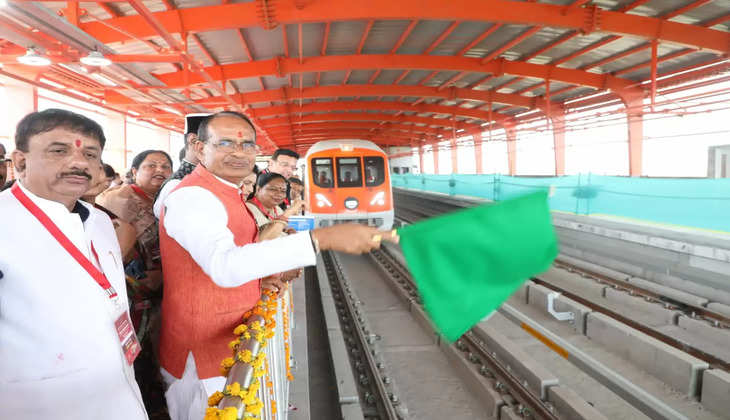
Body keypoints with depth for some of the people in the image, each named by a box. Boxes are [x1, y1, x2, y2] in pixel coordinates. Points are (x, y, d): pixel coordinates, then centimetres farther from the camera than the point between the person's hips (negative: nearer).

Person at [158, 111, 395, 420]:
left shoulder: (224, 193, 10)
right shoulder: (194, 196, -22)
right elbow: (225, 266, -40)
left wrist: (257, 276, 1)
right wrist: (321, 238, -45)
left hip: (226, 342, 9)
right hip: (202, 351, -9)